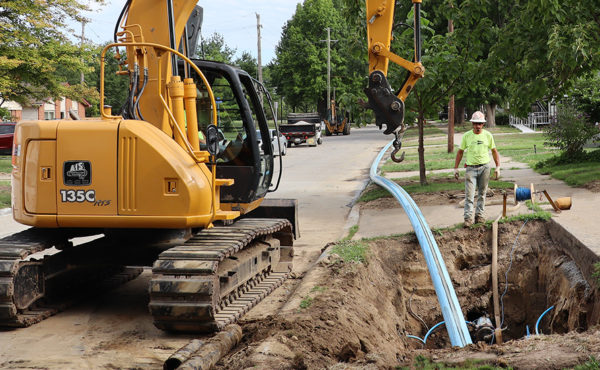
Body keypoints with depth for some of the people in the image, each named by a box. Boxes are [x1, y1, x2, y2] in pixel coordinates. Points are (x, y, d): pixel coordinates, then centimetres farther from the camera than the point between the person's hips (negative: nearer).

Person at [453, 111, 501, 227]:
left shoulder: (488, 135, 3)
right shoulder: (466, 136, 1)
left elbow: (494, 152, 10)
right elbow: (460, 152, 7)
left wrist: (498, 167, 4)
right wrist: (456, 168, 5)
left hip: (484, 167, 1)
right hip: (471, 168, -1)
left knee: (482, 193, 8)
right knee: (469, 194, -8)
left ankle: (480, 215, 18)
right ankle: (468, 218, -10)